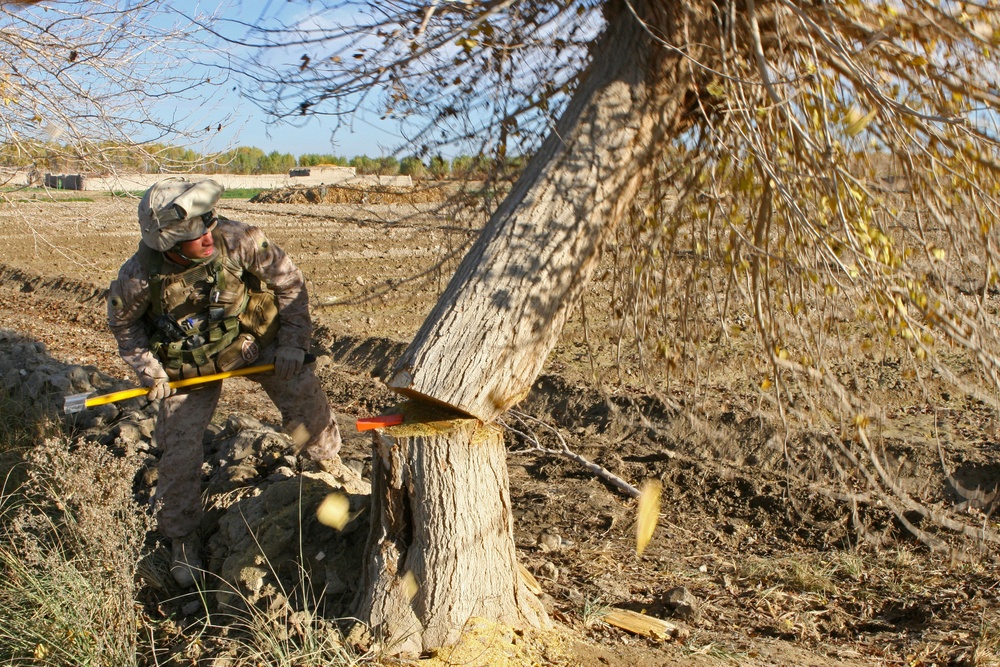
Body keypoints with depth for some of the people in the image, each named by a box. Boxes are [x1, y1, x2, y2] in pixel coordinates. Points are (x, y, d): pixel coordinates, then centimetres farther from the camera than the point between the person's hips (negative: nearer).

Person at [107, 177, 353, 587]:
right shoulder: (141, 275, -29)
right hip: (188, 364, -1)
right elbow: (122, 320, -5)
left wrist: (293, 343, -14)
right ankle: (182, 538, 23)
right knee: (180, 451, 0)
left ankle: (326, 458, 29)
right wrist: (147, 368, -12)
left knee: (304, 395, -3)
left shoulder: (237, 239, -31)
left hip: (254, 339, 1)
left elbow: (288, 280, -15)